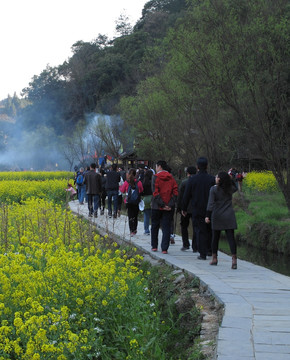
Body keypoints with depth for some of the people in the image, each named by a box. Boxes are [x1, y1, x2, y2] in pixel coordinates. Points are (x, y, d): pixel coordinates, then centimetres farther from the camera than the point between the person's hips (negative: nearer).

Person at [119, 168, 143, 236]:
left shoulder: (126, 182, -8)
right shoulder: (139, 182, -8)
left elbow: (122, 190, 6)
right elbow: (141, 190, 6)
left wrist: (120, 187, 26)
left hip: (128, 202, -1)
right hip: (136, 202, 1)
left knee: (130, 216, 4)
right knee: (135, 216, 15)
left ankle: (132, 231, -3)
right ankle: (135, 230, 20)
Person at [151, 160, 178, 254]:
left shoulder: (155, 177, -7)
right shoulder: (171, 178, 5)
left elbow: (155, 193, -16)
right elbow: (175, 192, -3)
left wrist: (162, 204, -13)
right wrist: (170, 205, -7)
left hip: (156, 207, -3)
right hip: (168, 208, 3)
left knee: (154, 226, 13)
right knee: (166, 228, 4)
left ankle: (154, 246, 20)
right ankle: (164, 248, -2)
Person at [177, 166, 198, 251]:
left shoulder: (184, 183, -7)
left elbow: (180, 197, -7)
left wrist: (179, 208, 1)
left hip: (186, 209, -2)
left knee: (184, 226, 15)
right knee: (196, 227, 6)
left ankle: (185, 244, 8)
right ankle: (195, 247, 4)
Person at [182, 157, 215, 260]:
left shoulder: (192, 179, -7)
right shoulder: (212, 179, -5)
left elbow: (186, 195, -2)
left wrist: (184, 209, 9)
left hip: (197, 210, -2)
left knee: (200, 231, 3)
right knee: (209, 230, 19)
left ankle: (203, 254, 0)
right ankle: (210, 250, 23)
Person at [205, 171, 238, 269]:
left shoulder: (214, 189, -6)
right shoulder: (230, 189, 3)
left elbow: (211, 203, -11)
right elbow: (235, 187, 29)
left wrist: (207, 216, -12)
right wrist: (229, 178, 22)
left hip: (217, 216, -2)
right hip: (229, 216, 2)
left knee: (215, 237, 12)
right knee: (231, 237, -3)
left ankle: (214, 258, 20)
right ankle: (234, 259, -14)